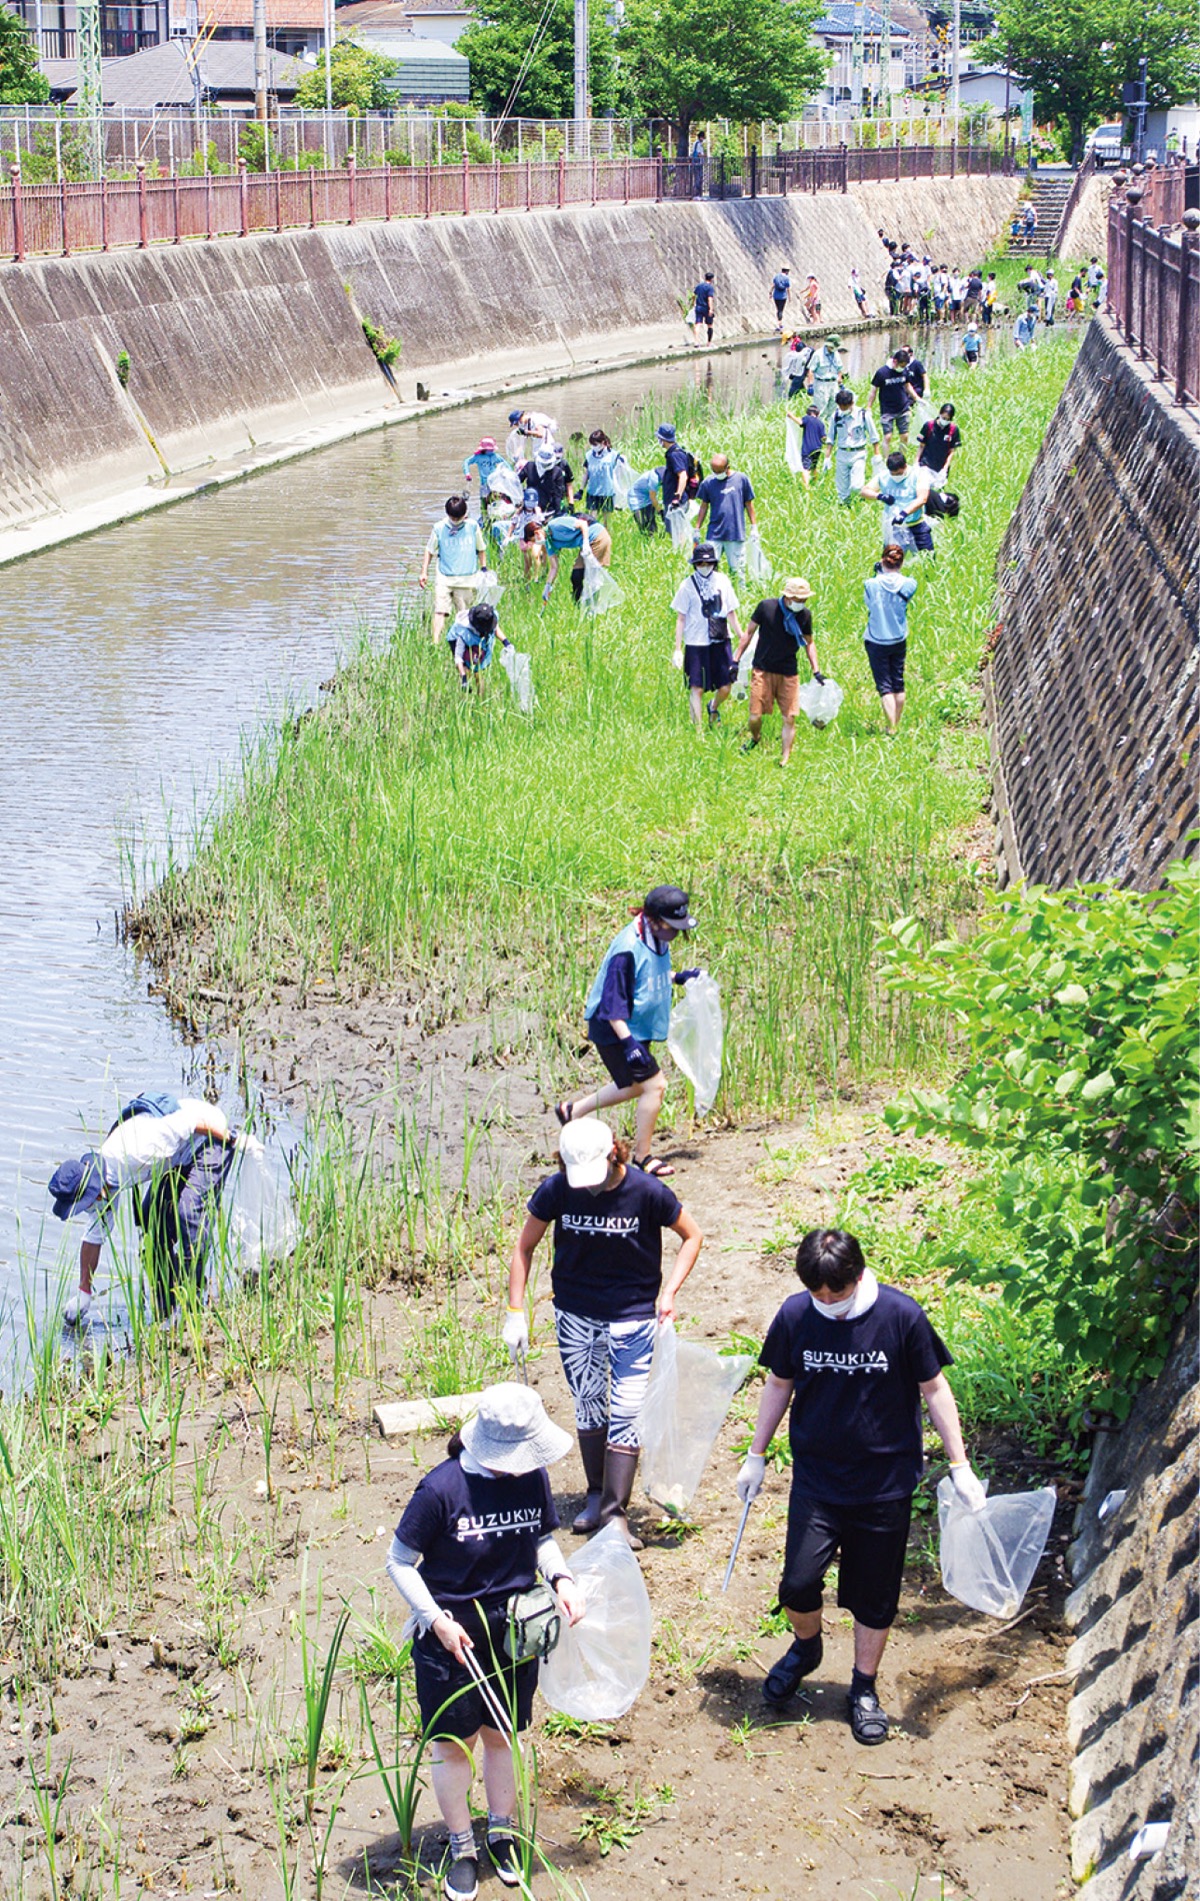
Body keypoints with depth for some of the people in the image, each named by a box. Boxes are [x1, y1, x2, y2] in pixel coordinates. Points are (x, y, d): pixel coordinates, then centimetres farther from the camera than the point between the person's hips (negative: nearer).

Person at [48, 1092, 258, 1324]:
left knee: (189, 1211, -23)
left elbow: (198, 1119, -30)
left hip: (213, 1133, -8)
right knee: (151, 1218, 3)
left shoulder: (133, 1152, -38)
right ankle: (165, 1311, 11)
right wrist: (83, 1293, 11)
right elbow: (94, 1237, 6)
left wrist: (235, 1140, -18)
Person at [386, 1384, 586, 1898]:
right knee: (453, 1744, 9)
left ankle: (503, 1832, 39)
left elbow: (544, 1539, 11)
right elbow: (399, 1563, -11)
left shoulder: (532, 1477, -8)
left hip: (514, 1629, 4)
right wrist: (437, 1621, -17)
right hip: (451, 1633, -3)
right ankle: (462, 1848, 29)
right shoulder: (442, 1488, -22)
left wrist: (561, 1578, -8)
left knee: (502, 1736, 18)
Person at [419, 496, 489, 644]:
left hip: (467, 579, 1)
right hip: (444, 578, -1)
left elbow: (481, 549, 15)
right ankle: (435, 642, -19)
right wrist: (424, 572, 6)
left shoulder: (473, 526, 2)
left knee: (464, 614, 4)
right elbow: (430, 550, 10)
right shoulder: (439, 528, 0)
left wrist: (484, 570, 15)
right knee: (440, 611, -13)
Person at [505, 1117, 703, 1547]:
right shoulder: (556, 1190, -12)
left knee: (626, 1411, -7)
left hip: (633, 1315, -2)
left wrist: (669, 1292, -13)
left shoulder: (647, 1192, -17)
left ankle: (615, 1513, -3)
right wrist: (516, 1311, -4)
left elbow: (692, 1237, -1)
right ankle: (596, 1496, 28)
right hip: (575, 1314, 2)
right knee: (588, 1407, 11)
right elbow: (525, 1246, 1)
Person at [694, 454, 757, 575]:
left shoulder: (742, 479, 1)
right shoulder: (708, 482, 3)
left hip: (736, 534, -1)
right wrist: (697, 529, 12)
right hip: (714, 534, 1)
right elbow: (704, 506, 13)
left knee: (736, 570, 3)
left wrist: (753, 528, 10)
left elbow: (749, 504, 9)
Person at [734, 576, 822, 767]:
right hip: (763, 671, -2)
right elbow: (749, 633, 3)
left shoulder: (805, 615, -1)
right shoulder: (766, 607, -9)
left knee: (789, 719, -3)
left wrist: (816, 671, 7)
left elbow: (809, 643, 14)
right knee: (755, 717, -3)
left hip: (789, 674, 2)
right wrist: (736, 659, 2)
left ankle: (785, 758, 9)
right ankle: (755, 738, 30)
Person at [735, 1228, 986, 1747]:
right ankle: (805, 1647, 26)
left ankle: (865, 1690, 28)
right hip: (816, 1477, 1)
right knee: (798, 1583, -7)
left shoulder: (901, 1315, -14)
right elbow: (778, 1384, 8)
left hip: (885, 1483, -1)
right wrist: (756, 1456, 13)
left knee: (875, 1596, 7)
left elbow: (934, 1389, -3)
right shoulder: (795, 1315, -8)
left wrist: (959, 1465, -2)